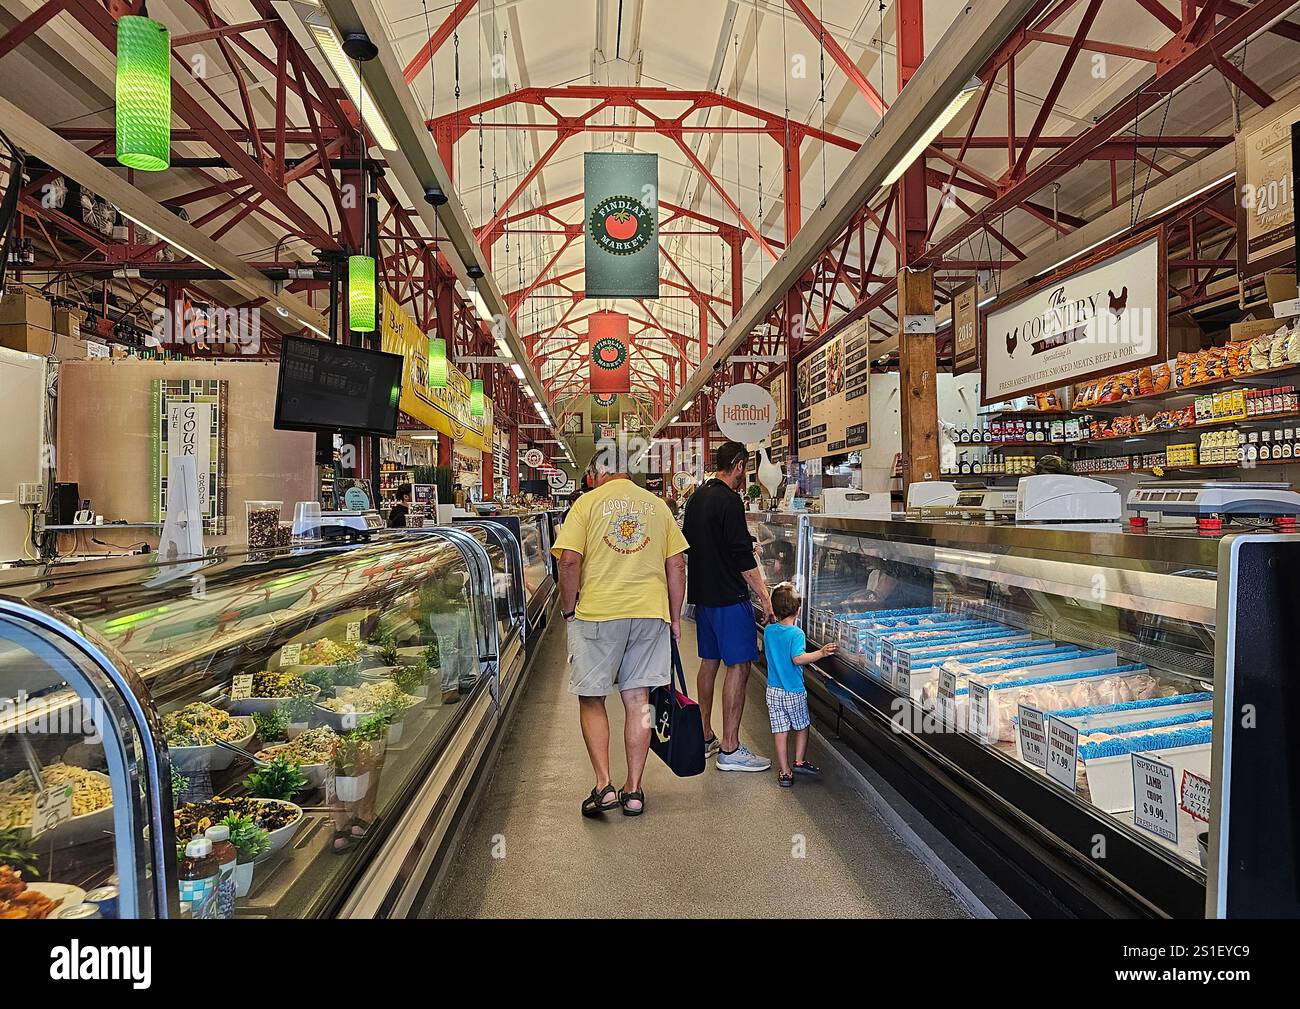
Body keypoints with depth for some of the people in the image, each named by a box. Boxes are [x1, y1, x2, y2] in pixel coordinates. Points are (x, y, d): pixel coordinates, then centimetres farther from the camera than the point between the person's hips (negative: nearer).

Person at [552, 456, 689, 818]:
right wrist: (674, 618, 14)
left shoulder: (587, 503, -1)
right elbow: (676, 565, 8)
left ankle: (603, 786, 4)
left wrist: (568, 611, 1)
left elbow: (570, 561, -11)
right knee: (637, 700, 10)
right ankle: (634, 790, 17)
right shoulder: (657, 505, 10)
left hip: (597, 613, -3)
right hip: (651, 613, 3)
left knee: (592, 699, 10)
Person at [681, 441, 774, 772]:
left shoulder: (696, 497, 11)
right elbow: (744, 558, -19)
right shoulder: (729, 501, -16)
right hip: (729, 596, -9)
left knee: (709, 662, 16)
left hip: (703, 593, 9)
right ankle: (730, 749, -1)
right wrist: (765, 598, -15)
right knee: (738, 666, -4)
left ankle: (705, 737, 25)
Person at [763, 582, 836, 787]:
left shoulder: (768, 631, -1)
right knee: (802, 726, 19)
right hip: (794, 691, -4)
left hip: (773, 691, 4)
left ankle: (785, 772, 11)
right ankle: (799, 761, 24)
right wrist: (821, 653, -30)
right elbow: (798, 658, -29)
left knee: (780, 731, 7)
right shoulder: (796, 634, -17)